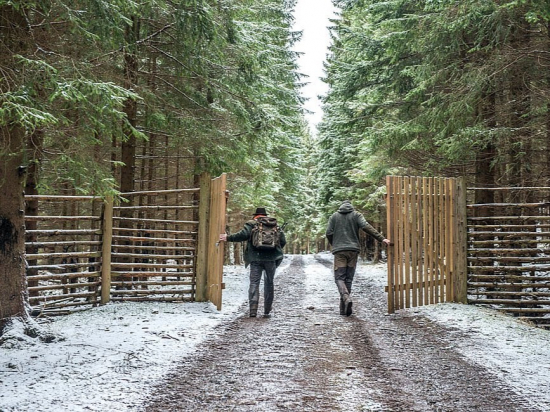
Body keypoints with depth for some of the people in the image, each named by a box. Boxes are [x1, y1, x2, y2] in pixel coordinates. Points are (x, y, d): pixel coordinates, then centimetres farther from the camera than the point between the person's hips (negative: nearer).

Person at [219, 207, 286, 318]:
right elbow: (283, 241, 10)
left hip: (255, 258, -2)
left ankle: (253, 310, -14)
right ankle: (267, 311, 12)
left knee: (254, 283, -1)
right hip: (271, 258, 2)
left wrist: (228, 238, -2)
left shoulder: (251, 224, 6)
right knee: (269, 283, 10)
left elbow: (243, 235, -11)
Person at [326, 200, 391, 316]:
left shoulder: (334, 216, 10)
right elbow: (366, 227, -8)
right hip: (353, 250, 1)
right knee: (348, 278, 7)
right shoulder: (356, 215, 7)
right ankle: (344, 308, 6)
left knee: (339, 277, -1)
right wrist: (381, 239, -12)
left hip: (339, 251, -1)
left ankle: (346, 297, -29)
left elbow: (328, 233, 4)